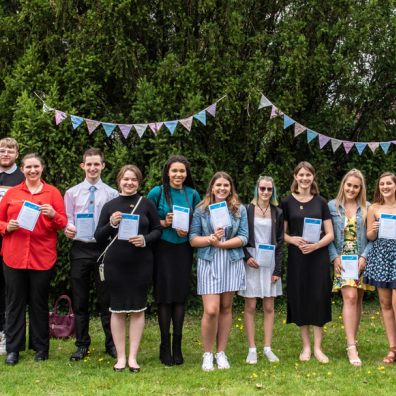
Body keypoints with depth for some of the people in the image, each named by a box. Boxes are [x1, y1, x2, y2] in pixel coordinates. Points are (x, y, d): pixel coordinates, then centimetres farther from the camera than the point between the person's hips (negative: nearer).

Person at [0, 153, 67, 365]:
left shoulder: (52, 192, 5)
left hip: (42, 256, -1)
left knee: (39, 303, 6)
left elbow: (63, 223, 2)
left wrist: (53, 215, -18)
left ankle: (41, 348, 17)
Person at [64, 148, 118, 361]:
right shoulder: (72, 193, 7)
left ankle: (111, 344, 19)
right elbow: (67, 221, 3)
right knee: (80, 301, 9)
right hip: (80, 249, 2)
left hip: (103, 249, -1)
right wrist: (68, 229, -18)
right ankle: (82, 345, 21)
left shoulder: (111, 193, 2)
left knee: (106, 299, 7)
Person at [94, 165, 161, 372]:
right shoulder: (110, 206, 5)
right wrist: (111, 225, -13)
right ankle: (120, 357, 15)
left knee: (137, 309, 5)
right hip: (115, 264, 0)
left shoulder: (147, 204, 3)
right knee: (117, 310, 5)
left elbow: (158, 229, 7)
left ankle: (133, 357, 15)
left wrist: (145, 239, -12)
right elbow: (98, 237, 5)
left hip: (141, 263, 0)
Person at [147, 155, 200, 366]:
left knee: (181, 295, 4)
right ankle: (165, 346, 9)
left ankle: (177, 345, 13)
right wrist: (164, 223, -16)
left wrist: (187, 230, -8)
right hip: (163, 249, -2)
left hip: (183, 249, 3)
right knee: (165, 295, -1)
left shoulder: (192, 194, 4)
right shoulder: (157, 193, -4)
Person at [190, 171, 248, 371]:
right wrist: (210, 239, -17)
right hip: (209, 263, -2)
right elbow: (193, 239, 1)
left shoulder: (239, 210, 6)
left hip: (232, 263, 2)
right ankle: (207, 354, 7)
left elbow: (243, 238, -1)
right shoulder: (201, 210, 4)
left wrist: (221, 243, -13)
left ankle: (221, 353, 18)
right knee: (211, 310, -10)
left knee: (226, 308, 7)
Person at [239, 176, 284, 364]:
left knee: (269, 307, 4)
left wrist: (277, 270, -1)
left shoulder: (277, 213, 7)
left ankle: (268, 348, 10)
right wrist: (246, 257, -12)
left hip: (270, 263, 2)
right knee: (250, 306, -1)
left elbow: (280, 242, 6)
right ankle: (252, 349, 4)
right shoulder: (247, 210, 1)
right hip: (251, 261, -2)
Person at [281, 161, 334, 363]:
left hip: (318, 258, 0)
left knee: (318, 299, -2)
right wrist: (294, 240, -15)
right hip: (296, 258, 0)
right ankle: (306, 346, 14)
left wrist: (315, 245, -15)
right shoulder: (287, 202, 3)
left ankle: (317, 347, 8)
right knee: (299, 299, 2)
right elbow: (282, 233, 5)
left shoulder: (321, 202, 5)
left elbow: (330, 234, 3)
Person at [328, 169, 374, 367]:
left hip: (361, 259, 2)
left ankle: (352, 341, 20)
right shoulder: (332, 206, 2)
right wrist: (335, 257, -8)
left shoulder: (366, 208, 4)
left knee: (358, 300, 7)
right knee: (350, 297, -16)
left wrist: (364, 256, -8)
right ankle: (351, 347, -19)